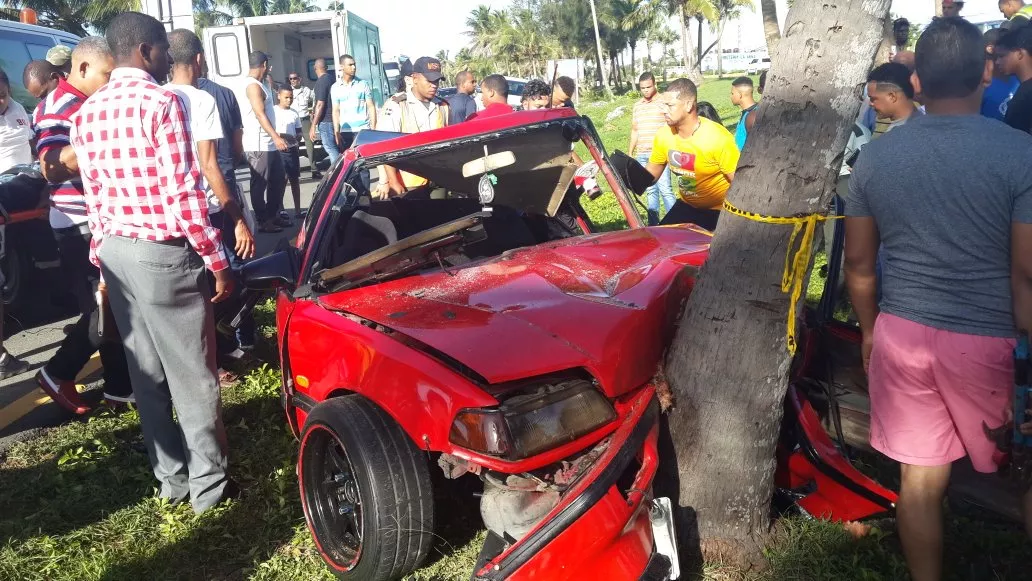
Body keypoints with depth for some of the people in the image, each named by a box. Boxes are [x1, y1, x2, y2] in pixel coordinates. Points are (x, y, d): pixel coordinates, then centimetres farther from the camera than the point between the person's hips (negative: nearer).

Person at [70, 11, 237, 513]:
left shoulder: (87, 112, 9)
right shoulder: (160, 103, -14)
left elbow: (94, 197, 12)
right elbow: (184, 193, -17)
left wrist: (101, 257, 19)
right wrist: (217, 262, -12)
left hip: (115, 252, 8)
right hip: (163, 254, -8)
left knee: (146, 372, 14)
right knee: (192, 373, 2)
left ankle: (170, 476, 26)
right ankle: (209, 483, 13)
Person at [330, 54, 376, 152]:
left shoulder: (362, 84, 4)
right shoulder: (335, 88, 6)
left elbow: (371, 107, 4)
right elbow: (336, 111, 7)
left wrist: (373, 129, -4)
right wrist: (336, 132, -1)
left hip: (363, 130, -1)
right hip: (345, 132, 1)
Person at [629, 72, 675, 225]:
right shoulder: (637, 105, 16)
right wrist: (630, 154, 19)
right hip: (641, 156, 6)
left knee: (664, 189, -11)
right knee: (650, 191, 10)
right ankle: (653, 225, 14)